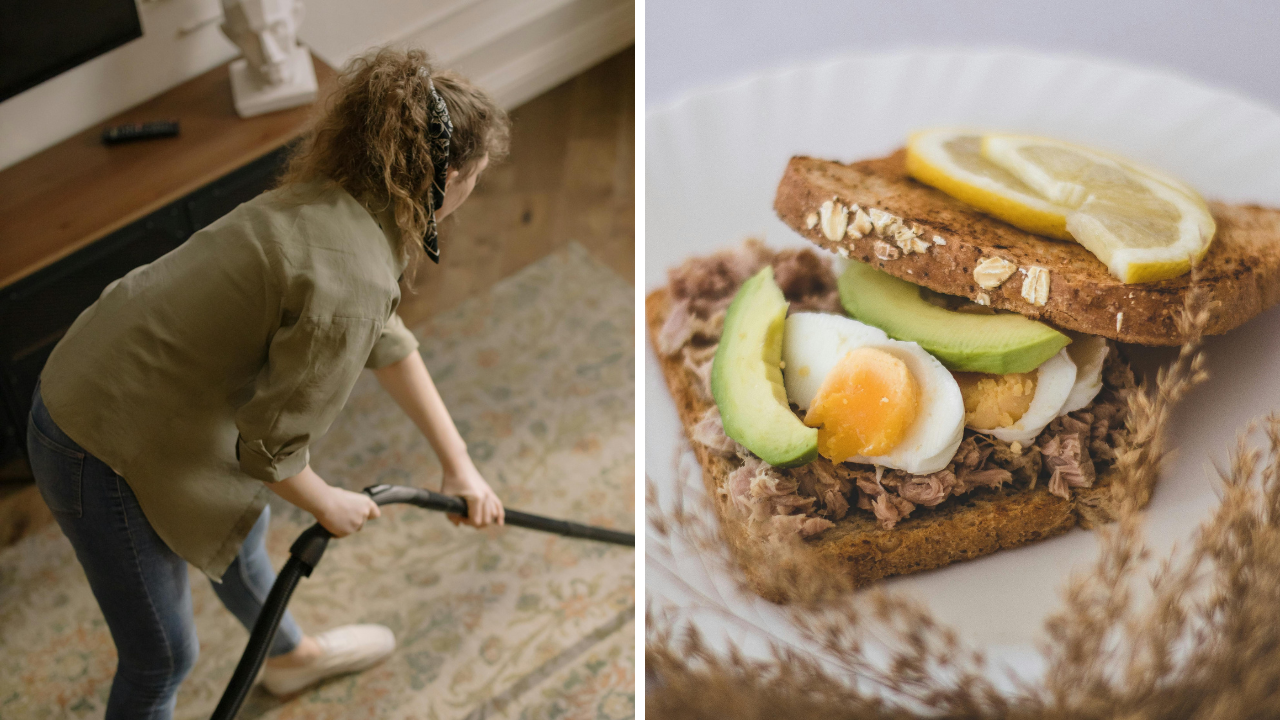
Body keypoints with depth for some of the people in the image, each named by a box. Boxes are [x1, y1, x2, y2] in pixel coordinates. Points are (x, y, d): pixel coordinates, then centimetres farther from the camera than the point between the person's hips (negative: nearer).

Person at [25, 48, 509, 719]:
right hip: (106, 450, -10)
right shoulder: (349, 281, -31)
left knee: (240, 528, 34)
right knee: (163, 657, 11)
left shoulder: (339, 201, -2)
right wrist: (329, 505, -2)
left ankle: (290, 655, 63)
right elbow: (270, 447, -22)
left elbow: (388, 341, 13)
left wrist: (458, 463, 17)